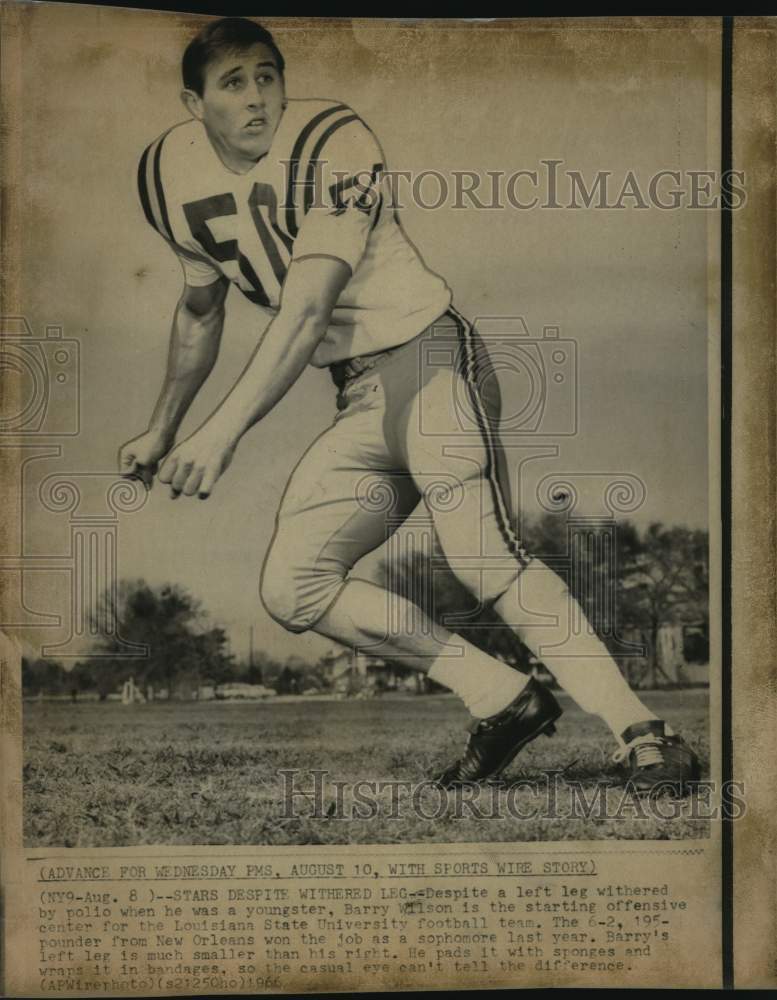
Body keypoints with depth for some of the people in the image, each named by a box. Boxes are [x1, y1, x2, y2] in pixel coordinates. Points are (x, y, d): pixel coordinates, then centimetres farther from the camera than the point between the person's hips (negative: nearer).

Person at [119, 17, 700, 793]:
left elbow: (306, 312, -25)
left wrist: (222, 433, -31)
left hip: (428, 359, -7)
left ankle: (646, 738, -15)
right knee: (292, 588, -2)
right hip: (357, 399, 7)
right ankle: (503, 701, -1)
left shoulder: (333, 144, -15)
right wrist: (159, 432, 26)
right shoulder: (173, 175, 6)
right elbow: (199, 310, 22)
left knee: (487, 563, -21)